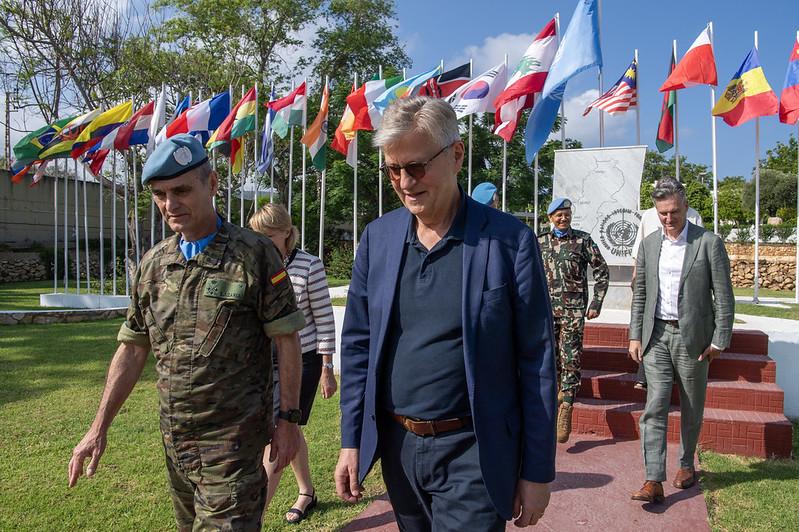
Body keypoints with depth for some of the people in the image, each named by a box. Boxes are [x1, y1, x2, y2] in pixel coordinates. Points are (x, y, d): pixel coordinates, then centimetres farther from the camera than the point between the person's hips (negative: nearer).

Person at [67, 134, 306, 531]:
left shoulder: (254, 255, -11)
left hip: (232, 442, -5)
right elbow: (133, 349, 10)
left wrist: (288, 419, -10)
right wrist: (99, 428, 8)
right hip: (174, 439, 6)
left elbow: (286, 341, -9)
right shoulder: (152, 264, 5)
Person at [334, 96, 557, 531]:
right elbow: (358, 345, 6)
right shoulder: (377, 237, 0)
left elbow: (536, 362, -8)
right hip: (397, 448, 4)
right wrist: (351, 442, 5)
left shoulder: (509, 241, -11)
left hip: (472, 452, -4)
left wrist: (537, 472, -5)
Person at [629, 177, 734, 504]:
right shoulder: (649, 244, 7)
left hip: (692, 337, -2)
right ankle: (654, 481, -3)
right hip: (656, 336, 2)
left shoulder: (709, 243, -4)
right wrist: (635, 336, 6)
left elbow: (724, 296, -4)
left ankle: (686, 464, 33)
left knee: (691, 409, 13)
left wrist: (719, 340, -7)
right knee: (655, 407, -4)